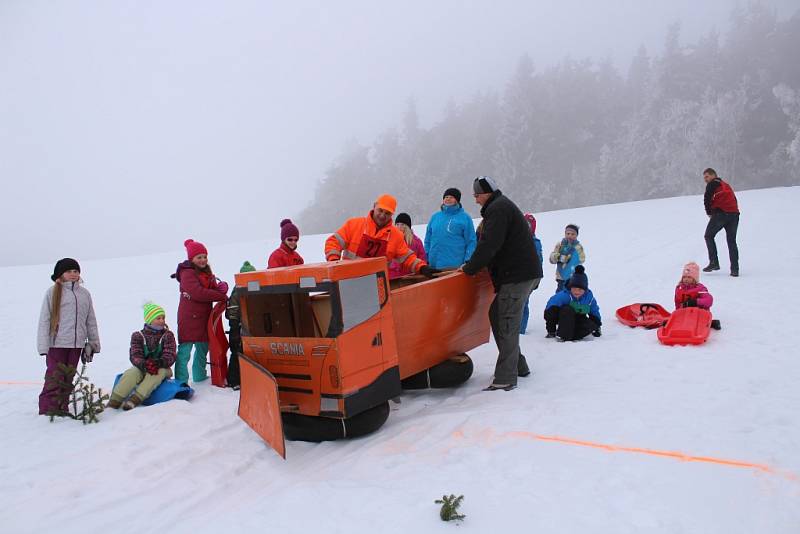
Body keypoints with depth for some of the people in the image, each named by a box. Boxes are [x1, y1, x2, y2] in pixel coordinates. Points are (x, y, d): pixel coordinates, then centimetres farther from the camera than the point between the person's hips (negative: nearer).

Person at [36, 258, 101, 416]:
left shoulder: (85, 293, 11)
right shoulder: (53, 292, -1)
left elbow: (91, 320, 15)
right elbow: (44, 320, -3)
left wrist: (93, 343, 14)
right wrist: (44, 345, -9)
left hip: (77, 344, 4)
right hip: (57, 343, -4)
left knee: (68, 377, 10)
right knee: (55, 377, -4)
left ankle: (62, 408, 19)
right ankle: (48, 408, 6)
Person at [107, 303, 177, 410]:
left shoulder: (168, 335, 4)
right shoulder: (138, 336, 7)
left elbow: (170, 356, -7)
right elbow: (135, 356, -6)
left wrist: (158, 363, -30)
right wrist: (144, 364, -30)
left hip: (161, 368, -1)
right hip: (142, 367, 1)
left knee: (158, 372, -36)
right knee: (131, 373, -30)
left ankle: (135, 399, -45)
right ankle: (114, 402, -37)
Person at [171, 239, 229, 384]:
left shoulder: (206, 272, 16)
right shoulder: (187, 273, -12)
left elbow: (214, 287, 11)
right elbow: (198, 293, -24)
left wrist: (221, 287, -15)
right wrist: (222, 297, -21)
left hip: (203, 316, 9)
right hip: (189, 317, -9)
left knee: (203, 346, 19)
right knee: (185, 349, -7)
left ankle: (199, 375, 34)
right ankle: (181, 381, -5)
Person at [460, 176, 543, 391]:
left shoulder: (498, 208, -10)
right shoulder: (503, 206, 23)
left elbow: (489, 244, -18)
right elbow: (493, 245, 23)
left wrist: (470, 268, -8)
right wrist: (473, 265, 16)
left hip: (517, 275, -10)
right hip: (525, 272, 10)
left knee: (507, 324, -9)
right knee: (497, 315, 15)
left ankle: (505, 379, -6)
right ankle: (518, 366, 22)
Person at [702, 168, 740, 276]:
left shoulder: (712, 184, 5)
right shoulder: (726, 185, 28)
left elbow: (707, 198, -6)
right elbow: (734, 199, 23)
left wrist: (709, 212, 7)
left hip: (721, 213, -7)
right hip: (734, 214, 7)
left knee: (709, 236, 7)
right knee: (732, 241, 8)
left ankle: (714, 262, -4)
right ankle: (735, 269, 3)